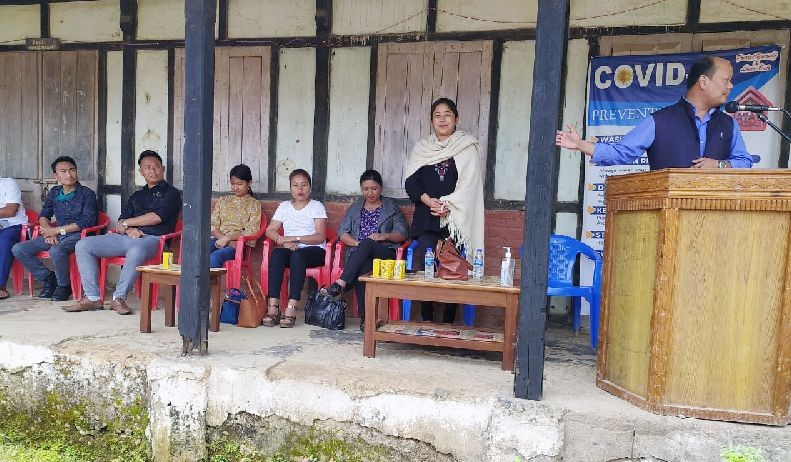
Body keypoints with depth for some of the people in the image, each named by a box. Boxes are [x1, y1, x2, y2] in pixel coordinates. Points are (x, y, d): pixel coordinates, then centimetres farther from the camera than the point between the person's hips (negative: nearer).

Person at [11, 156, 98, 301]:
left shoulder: (87, 194, -3)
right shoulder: (54, 193, 15)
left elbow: (87, 222, -13)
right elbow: (43, 215, 17)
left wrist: (57, 230, -14)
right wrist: (49, 232, -5)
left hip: (78, 235, -6)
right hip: (57, 235, 7)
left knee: (56, 250, -36)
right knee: (18, 249, -8)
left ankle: (64, 286, -11)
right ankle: (48, 278, 6)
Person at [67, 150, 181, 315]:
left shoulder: (171, 193, 8)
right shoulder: (137, 196, 29)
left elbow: (156, 217, -7)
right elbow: (121, 221, 18)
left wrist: (126, 223, 3)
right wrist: (128, 229, -7)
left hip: (151, 238, -7)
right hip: (126, 237, 7)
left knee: (135, 252, -41)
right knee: (83, 245, -8)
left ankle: (119, 297, -26)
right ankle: (92, 297, -12)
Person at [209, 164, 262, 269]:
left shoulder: (254, 204, 8)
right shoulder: (223, 200, 21)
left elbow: (250, 232, -3)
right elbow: (212, 225, 11)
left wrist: (227, 238, -13)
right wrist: (222, 238, -9)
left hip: (239, 243, -4)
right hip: (218, 240, 4)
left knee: (214, 257, -36)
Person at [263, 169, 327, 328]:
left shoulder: (317, 206, 5)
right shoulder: (284, 206, 17)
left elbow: (320, 236, -6)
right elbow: (270, 230, 8)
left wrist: (294, 238, -15)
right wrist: (283, 241, -12)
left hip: (314, 251, -3)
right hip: (290, 249, 3)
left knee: (297, 255, -36)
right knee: (276, 254, -31)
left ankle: (291, 309, -40)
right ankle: (273, 307, -35)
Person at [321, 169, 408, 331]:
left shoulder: (392, 206, 18)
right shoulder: (354, 208, 25)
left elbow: (403, 233, 8)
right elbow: (342, 233, 11)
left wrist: (384, 236, -12)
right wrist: (357, 243, -9)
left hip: (385, 252, -1)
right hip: (357, 253, 1)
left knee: (367, 243, -37)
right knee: (362, 269, -37)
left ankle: (340, 284, -45)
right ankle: (365, 317, -37)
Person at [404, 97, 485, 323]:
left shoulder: (467, 148, 6)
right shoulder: (421, 148, 14)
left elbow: (469, 185, -3)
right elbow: (411, 182, 6)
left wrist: (447, 205, -14)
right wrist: (428, 200, -10)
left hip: (455, 218, -2)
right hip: (426, 218, 2)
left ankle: (448, 322, 5)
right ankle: (426, 321, 5)